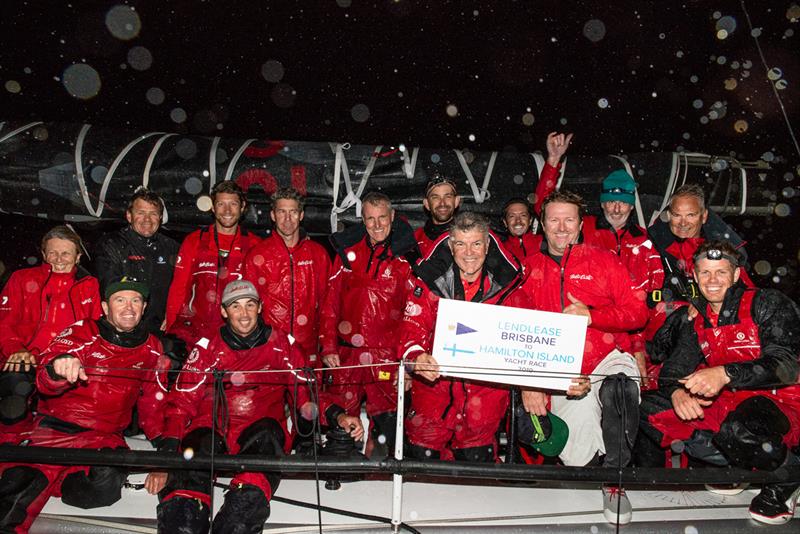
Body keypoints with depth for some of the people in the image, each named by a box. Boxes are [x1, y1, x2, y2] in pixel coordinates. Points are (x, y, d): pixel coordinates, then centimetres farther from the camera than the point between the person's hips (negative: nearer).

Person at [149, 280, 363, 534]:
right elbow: (182, 402, 5)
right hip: (211, 429, 1)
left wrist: (336, 415, -8)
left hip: (261, 429, 0)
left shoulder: (281, 344, 11)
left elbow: (305, 394, 13)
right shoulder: (208, 347, 9)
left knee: (266, 436, -37)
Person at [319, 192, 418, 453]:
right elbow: (331, 302, 8)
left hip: (386, 355, -2)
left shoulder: (405, 256, 1)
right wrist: (328, 346, 1)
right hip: (345, 354, 3)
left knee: (386, 419, 0)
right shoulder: (348, 250, 7)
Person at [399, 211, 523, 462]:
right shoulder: (429, 279, -2)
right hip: (435, 378, 0)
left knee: (477, 459, -1)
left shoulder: (506, 282, 0)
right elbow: (413, 327, -6)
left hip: (486, 383, 0)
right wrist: (417, 357, -28)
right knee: (422, 455, -1)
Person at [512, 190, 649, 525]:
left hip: (607, 359, -1)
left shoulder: (602, 260, 4)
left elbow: (638, 312, -1)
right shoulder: (530, 268, 8)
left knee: (620, 388, -37)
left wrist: (590, 315, -15)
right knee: (577, 462, -8)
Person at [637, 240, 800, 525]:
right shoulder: (693, 317, 8)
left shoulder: (768, 304, -8)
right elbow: (677, 363, 0)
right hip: (725, 403, 6)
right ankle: (737, 466, -3)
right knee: (648, 408, -9)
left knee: (736, 430, -40)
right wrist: (676, 392, -25)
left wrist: (726, 374, -35)